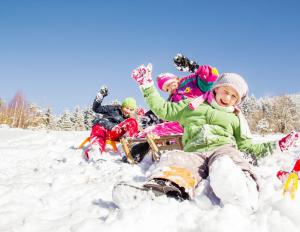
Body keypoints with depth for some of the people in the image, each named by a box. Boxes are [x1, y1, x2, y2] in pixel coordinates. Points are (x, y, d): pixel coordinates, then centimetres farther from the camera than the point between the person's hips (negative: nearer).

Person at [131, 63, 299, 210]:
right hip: (194, 153, 0)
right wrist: (147, 86, 26)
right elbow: (163, 110, 30)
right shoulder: (193, 105, 31)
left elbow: (247, 147, 26)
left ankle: (242, 204, -68)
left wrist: (276, 146, 16)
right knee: (173, 159, -38)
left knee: (224, 167, -41)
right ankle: (168, 184, -69)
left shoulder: (236, 118, 31)